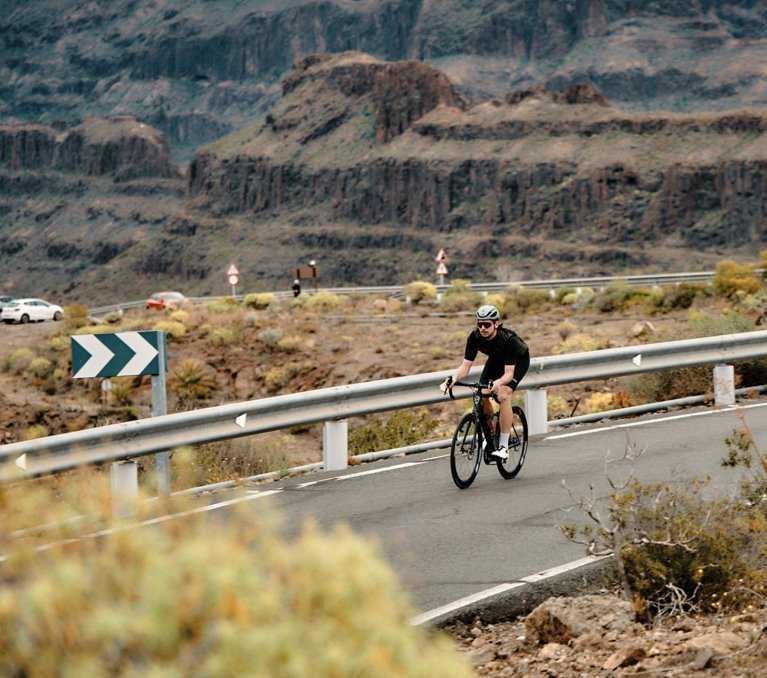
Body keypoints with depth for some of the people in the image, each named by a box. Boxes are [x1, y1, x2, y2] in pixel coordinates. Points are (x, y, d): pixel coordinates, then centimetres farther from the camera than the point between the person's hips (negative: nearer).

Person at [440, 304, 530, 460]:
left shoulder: (509, 339, -39)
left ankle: (503, 447, -22)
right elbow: (465, 365, -25)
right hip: (496, 359, 5)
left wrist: (498, 382, -63)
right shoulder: (475, 337, -27)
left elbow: (509, 373, -41)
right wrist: (454, 378, -46)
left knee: (503, 396, -26)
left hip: (519, 360, -5)